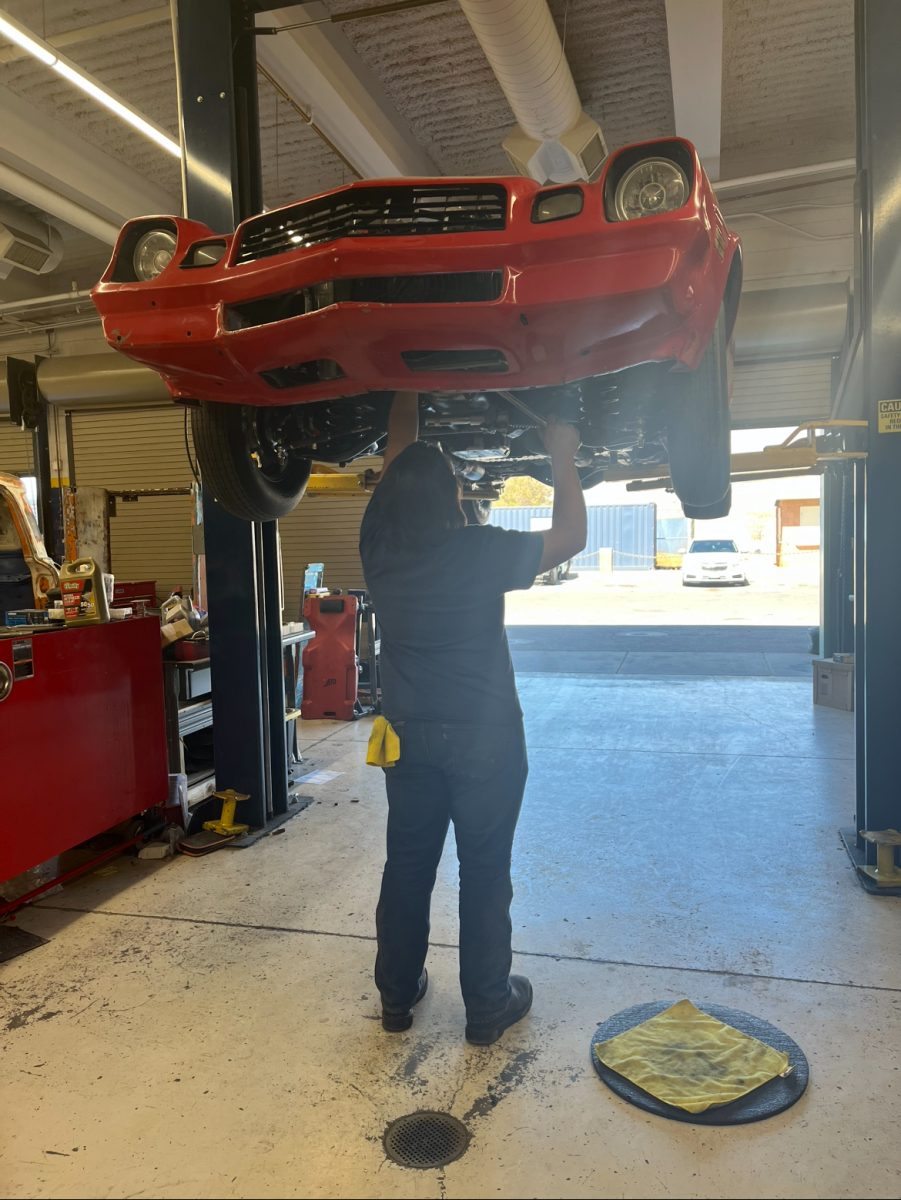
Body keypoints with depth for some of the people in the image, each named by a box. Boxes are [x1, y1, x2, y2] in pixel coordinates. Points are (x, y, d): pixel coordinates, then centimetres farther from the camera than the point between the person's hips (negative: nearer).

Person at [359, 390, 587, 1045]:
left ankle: (397, 994, 30)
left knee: (407, 866, 16)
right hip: (485, 738, -4)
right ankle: (488, 1006, 23)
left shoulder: (379, 548, -7)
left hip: (409, 734, 4)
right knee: (484, 873, 9)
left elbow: (397, 458, 8)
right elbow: (571, 536, -4)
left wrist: (407, 390, 17)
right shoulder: (482, 553, -18)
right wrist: (563, 458, 4)